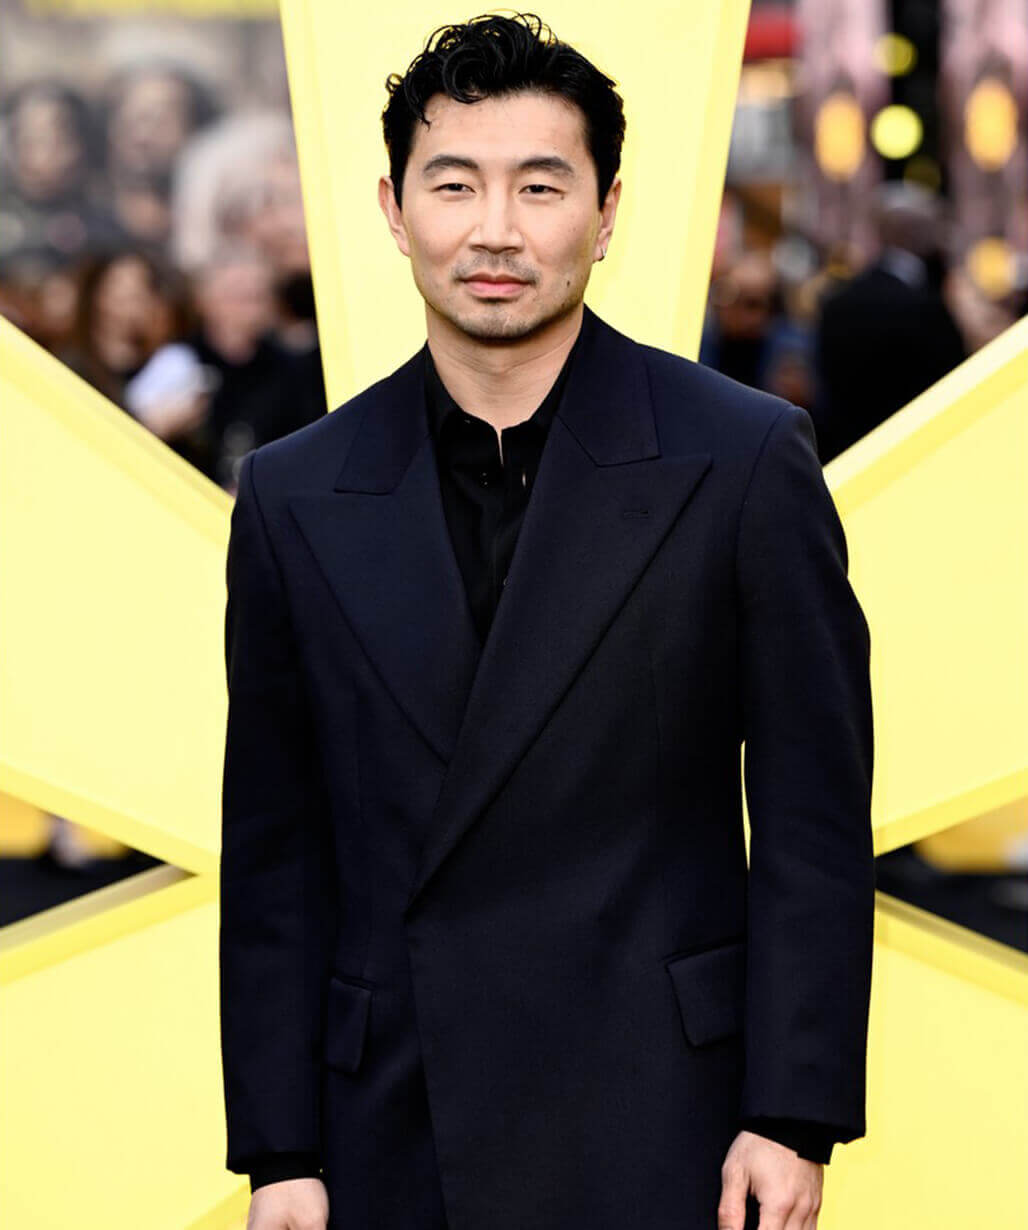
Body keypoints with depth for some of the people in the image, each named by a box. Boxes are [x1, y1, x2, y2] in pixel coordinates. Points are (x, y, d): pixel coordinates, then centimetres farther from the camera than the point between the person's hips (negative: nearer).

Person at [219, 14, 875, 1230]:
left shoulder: (745, 460, -3)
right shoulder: (294, 495, 5)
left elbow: (814, 817, -3)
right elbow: (274, 855, 7)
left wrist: (793, 1118, -7)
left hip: (655, 1131, -2)